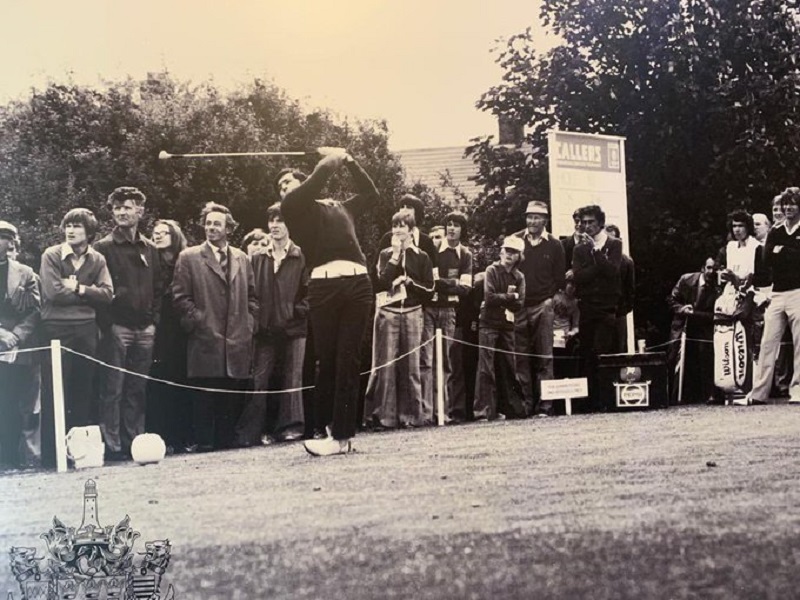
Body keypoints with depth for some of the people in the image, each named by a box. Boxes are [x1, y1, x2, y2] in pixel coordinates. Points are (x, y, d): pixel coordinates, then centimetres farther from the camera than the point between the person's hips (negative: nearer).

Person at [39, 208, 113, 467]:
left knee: (83, 391, 8)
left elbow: (107, 294, -2)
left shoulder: (97, 260, 8)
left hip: (86, 330, 4)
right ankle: (51, 454, 3)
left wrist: (78, 288, -11)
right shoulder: (51, 256, -2)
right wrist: (89, 293, -5)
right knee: (54, 392, -2)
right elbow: (54, 292, -13)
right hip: (56, 329, -3)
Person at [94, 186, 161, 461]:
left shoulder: (149, 249, 15)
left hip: (144, 328, 4)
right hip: (117, 327, -4)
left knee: (137, 389, 7)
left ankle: (134, 441, 11)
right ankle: (112, 445, -2)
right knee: (113, 389, -5)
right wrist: (106, 324, -10)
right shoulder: (103, 248, 1)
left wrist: (153, 321, 5)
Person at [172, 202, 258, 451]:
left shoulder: (241, 258, 16)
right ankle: (204, 444, 2)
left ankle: (227, 442, 12)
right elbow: (181, 297, -1)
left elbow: (251, 297, 19)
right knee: (205, 400, -4)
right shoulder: (189, 257, 4)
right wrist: (198, 320, -7)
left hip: (237, 343, 4)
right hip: (205, 342, -4)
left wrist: (249, 323, 7)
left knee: (232, 400, 4)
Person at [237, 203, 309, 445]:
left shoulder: (301, 257, 1)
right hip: (265, 329, 2)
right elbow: (251, 292, 11)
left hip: (293, 328, -2)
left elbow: (309, 291, 1)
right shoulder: (257, 258, 11)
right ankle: (250, 432, 0)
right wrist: (254, 319, 2)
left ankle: (289, 426, 6)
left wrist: (299, 312, -9)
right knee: (258, 379, -2)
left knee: (292, 379, 0)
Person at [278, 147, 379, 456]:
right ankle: (337, 431, 7)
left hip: (358, 282, 2)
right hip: (324, 285, -2)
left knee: (348, 361, -3)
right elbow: (318, 178, 1)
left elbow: (370, 193, 39)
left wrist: (350, 161, 35)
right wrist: (334, 157, 17)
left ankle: (342, 434, -3)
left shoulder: (341, 208, 26)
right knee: (327, 361, -3)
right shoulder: (292, 207, 13)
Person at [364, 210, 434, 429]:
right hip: (387, 313, 0)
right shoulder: (385, 254, 9)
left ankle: (411, 414, 7)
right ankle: (382, 415, -4)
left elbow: (429, 289, 5)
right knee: (385, 364, -6)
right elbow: (382, 283, -7)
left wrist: (408, 282, -6)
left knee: (410, 365, 1)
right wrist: (395, 255, -7)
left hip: (412, 314, 1)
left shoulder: (421, 257, 9)